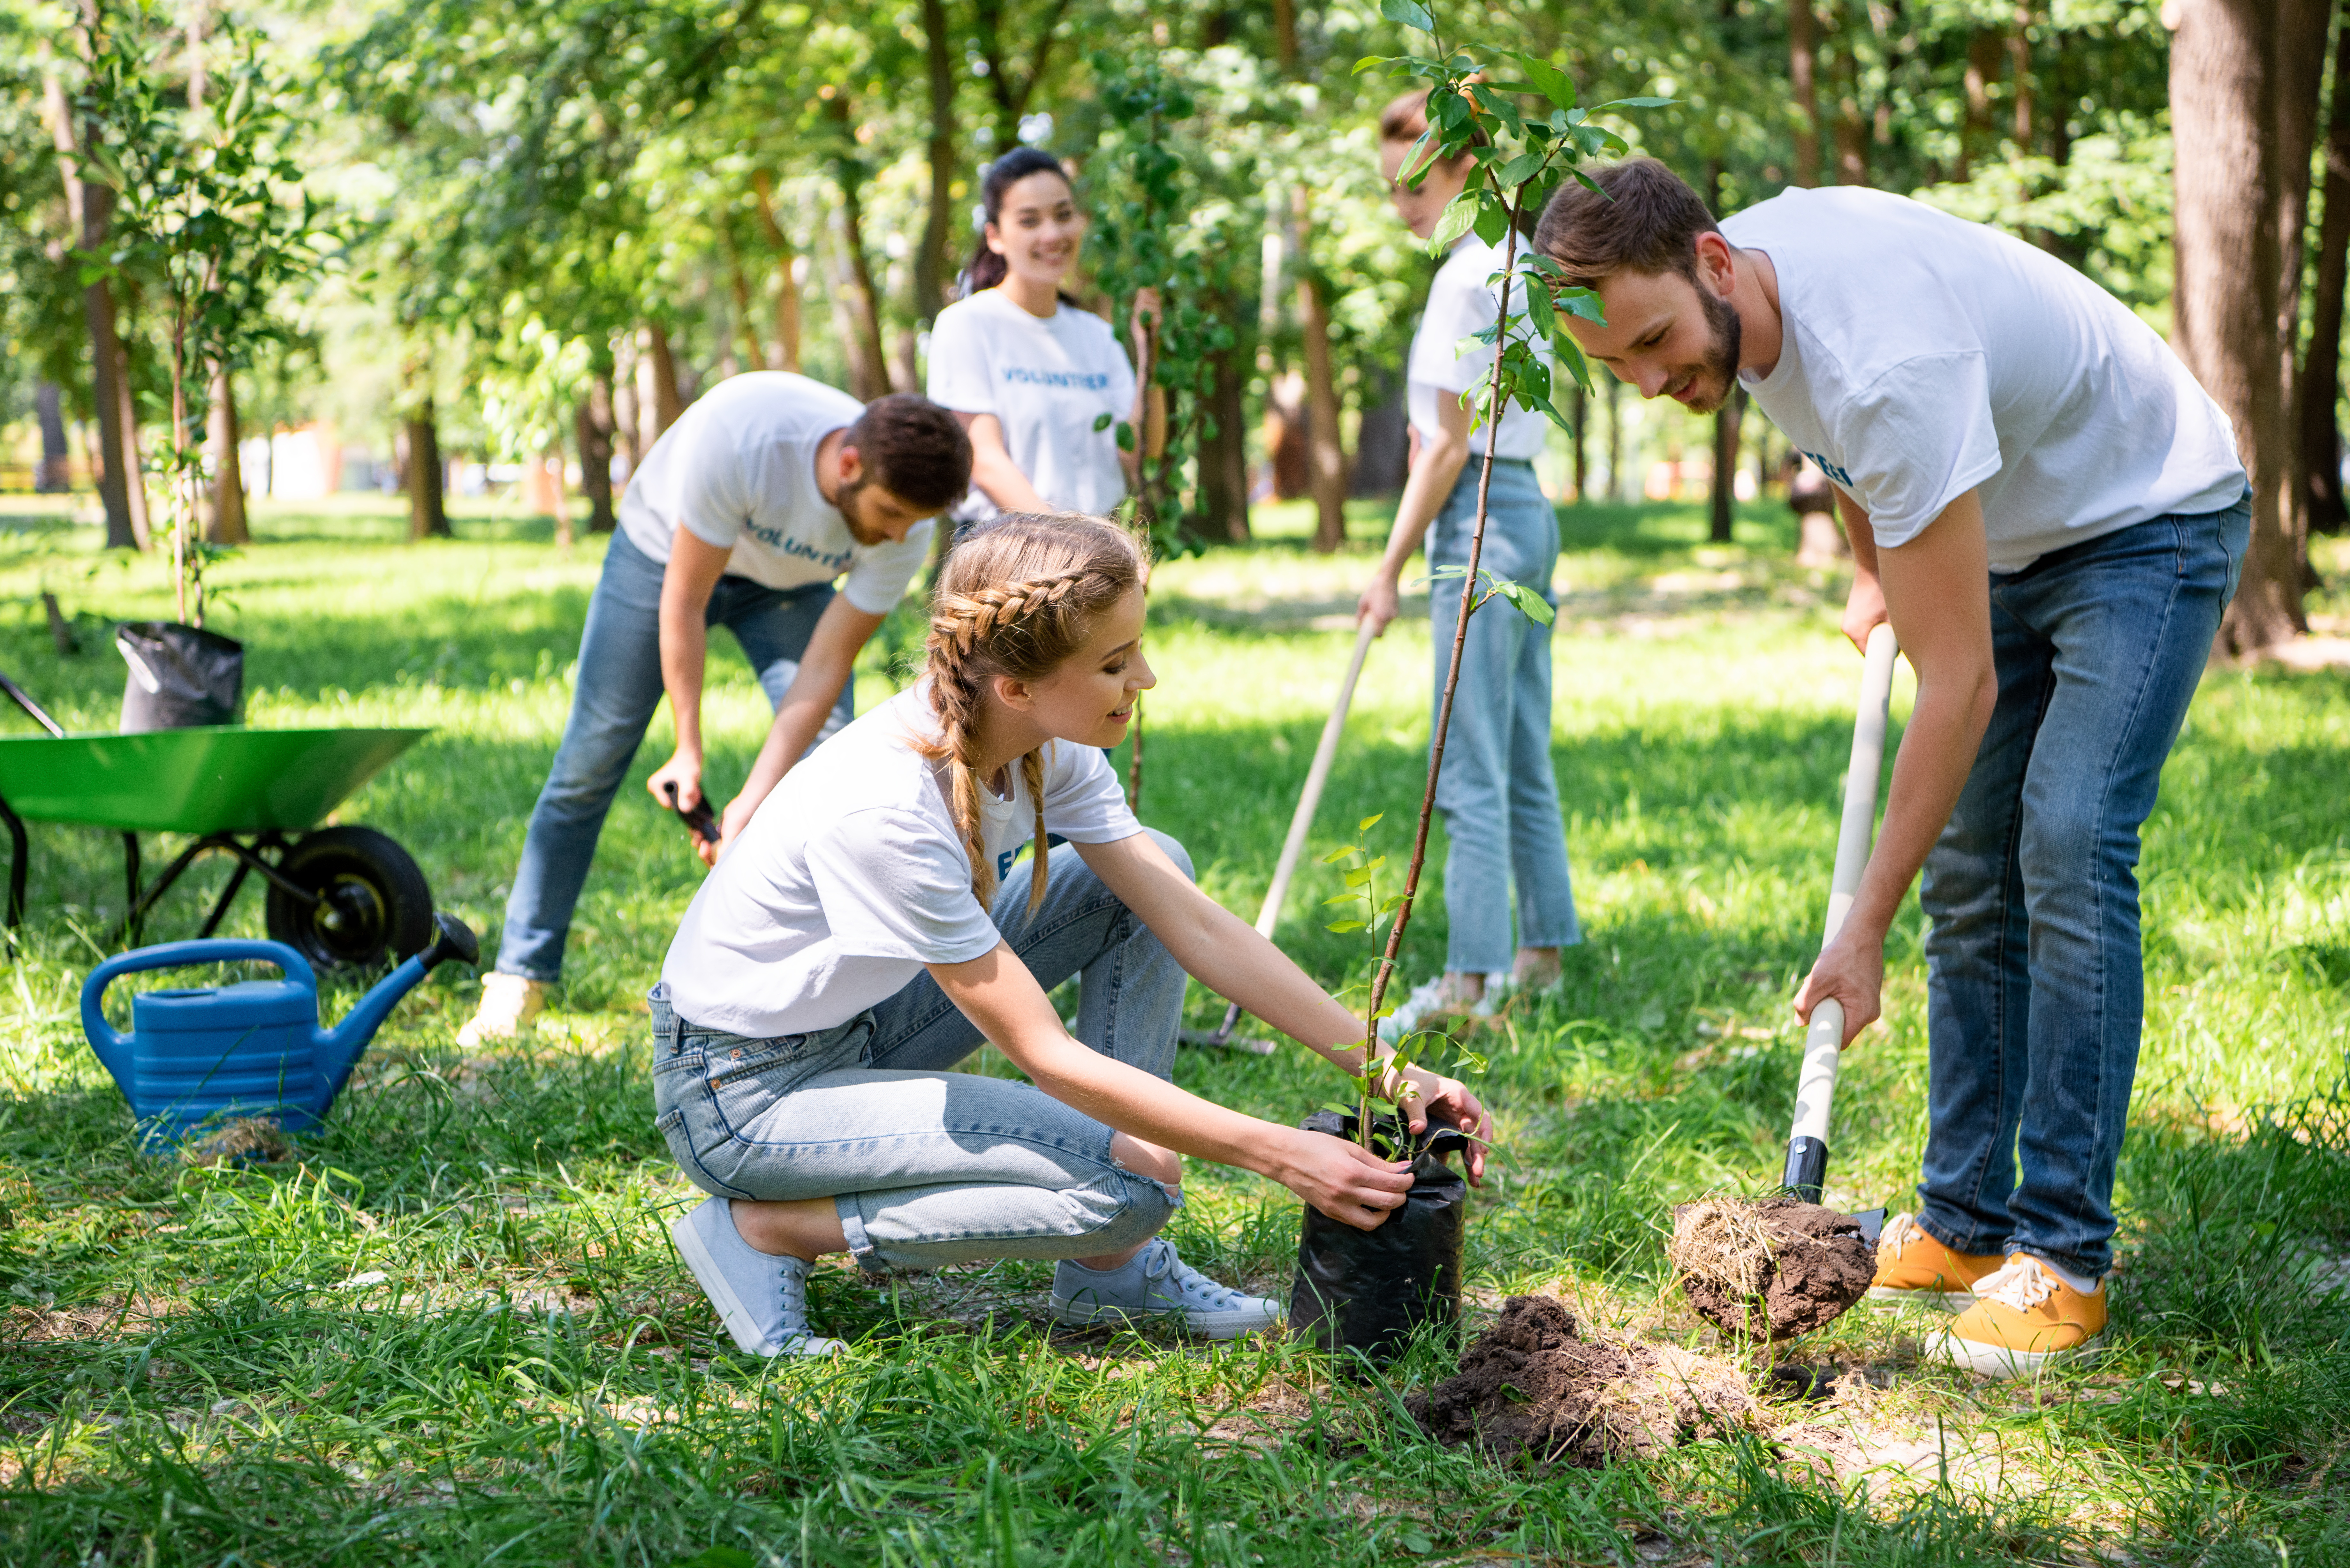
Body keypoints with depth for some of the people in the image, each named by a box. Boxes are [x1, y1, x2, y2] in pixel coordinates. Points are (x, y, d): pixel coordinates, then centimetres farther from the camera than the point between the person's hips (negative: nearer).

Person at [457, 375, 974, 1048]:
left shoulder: (905, 529, -31)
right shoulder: (737, 431, -43)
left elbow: (825, 668, -25)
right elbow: (683, 602, -30)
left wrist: (753, 802, -31)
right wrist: (689, 749, -26)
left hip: (789, 585, 2)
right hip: (666, 550, -2)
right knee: (591, 758, -3)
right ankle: (519, 980, 7)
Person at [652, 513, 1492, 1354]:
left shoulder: (1047, 745, -10)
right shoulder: (885, 808, -33)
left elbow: (1197, 927, -5)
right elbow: (1046, 1057, -28)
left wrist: (1386, 1071, -10)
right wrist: (1278, 1154, -25)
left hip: (868, 1019, 9)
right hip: (745, 1088, -9)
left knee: (1153, 870, -1)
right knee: (1131, 1180, -20)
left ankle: (1108, 1270, 1)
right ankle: (765, 1227, -8)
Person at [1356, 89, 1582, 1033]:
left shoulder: (1468, 278, -14)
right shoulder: (1517, 262, 15)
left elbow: (1450, 444, -15)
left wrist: (1391, 567, -11)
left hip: (1483, 520, -10)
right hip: (1527, 509, 10)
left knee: (1472, 769, -9)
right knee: (1524, 760, 14)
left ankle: (1468, 980, -7)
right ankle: (1542, 954, 20)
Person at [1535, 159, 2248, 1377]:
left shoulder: (1889, 362, -40)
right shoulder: (1727, 289, -14)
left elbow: (1958, 683, -37)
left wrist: (1864, 931, -34)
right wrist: (1870, 570, 12)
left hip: (2150, 522, -8)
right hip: (2011, 534, 9)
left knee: (2068, 848, -20)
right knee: (1969, 871, 4)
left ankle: (2065, 1254, -14)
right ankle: (1964, 1223, 9)